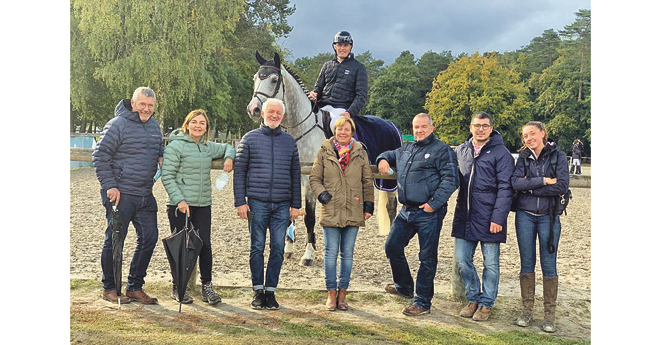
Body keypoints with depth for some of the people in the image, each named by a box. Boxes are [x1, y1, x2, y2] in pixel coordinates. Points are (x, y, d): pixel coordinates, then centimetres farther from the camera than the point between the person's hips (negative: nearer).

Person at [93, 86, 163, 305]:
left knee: (149, 238, 6)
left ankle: (135, 287, 20)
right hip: (120, 194, -7)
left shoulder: (154, 125, 13)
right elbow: (99, 157, -8)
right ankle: (109, 288, 18)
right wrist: (110, 186, -13)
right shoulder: (118, 124, -9)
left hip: (145, 195, 7)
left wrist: (161, 158, 4)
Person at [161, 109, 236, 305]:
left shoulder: (208, 147, 12)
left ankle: (207, 287, 14)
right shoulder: (175, 146, -5)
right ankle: (178, 288, 19)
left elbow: (227, 148, 32)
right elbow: (167, 176, -9)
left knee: (205, 245, 2)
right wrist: (179, 200, -17)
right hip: (180, 205, -5)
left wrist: (229, 158, 9)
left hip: (203, 205, 5)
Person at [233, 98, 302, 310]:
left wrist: (296, 205, 8)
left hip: (282, 205, 2)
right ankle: (258, 291, 14)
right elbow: (239, 171, 3)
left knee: (278, 249, 3)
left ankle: (271, 291, 14)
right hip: (257, 203, -2)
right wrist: (240, 202, -5)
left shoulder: (289, 141, 12)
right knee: (257, 248, 4)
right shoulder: (250, 139, 5)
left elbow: (295, 175, 13)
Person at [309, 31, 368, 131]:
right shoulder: (327, 65, 23)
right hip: (323, 107, 5)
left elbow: (361, 95, 2)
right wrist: (314, 94, -1)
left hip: (342, 109, -4)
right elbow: (319, 86, 26)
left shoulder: (359, 67, 10)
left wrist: (350, 112, -15)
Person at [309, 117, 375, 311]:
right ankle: (331, 294, 12)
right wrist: (322, 194, -9)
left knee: (347, 254, 7)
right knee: (331, 253, 1)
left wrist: (368, 205, 6)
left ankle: (342, 294, 17)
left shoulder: (360, 153, 8)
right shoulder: (324, 152, 4)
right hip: (331, 211, -1)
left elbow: (367, 181, 11)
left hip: (353, 211, 2)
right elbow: (314, 178, 7)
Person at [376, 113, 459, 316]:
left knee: (427, 258, 1)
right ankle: (405, 287, 36)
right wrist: (383, 159, 10)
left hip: (428, 214, -8)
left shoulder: (441, 150, -7)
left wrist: (434, 203, -20)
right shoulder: (406, 149, 15)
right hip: (406, 211, 8)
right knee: (392, 247, 15)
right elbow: (390, 155, 34)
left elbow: (451, 180, -14)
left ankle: (422, 303, 12)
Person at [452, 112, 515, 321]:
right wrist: (459, 208, 11)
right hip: (464, 216, 5)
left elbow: (505, 188, -9)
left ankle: (486, 303, 19)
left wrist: (498, 218, -15)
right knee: (462, 260, 6)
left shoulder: (500, 153, -5)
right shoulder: (461, 150, 11)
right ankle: (473, 298, 24)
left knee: (491, 263, 5)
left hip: (488, 217, -5)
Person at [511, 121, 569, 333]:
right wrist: (543, 181, -16)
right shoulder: (523, 158, 6)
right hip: (525, 215, 2)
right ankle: (527, 311, 17)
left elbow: (562, 186, -13)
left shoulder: (558, 156, -1)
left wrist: (530, 187, -11)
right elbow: (516, 183, -9)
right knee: (527, 263, 7)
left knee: (549, 264, 1)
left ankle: (549, 315, 11)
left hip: (548, 216, -2)